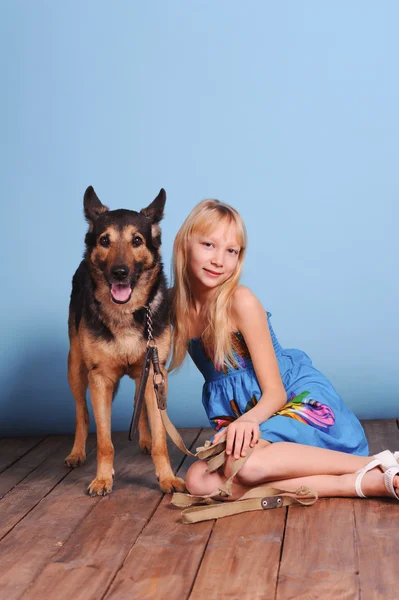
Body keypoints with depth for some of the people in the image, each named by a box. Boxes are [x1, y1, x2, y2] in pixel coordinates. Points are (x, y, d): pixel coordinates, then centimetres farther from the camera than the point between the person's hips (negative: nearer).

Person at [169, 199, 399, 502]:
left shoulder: (241, 302, -16)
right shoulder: (174, 303, -2)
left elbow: (275, 393, -14)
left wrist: (249, 419, -35)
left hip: (300, 398, -6)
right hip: (244, 417, 6)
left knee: (242, 463, -37)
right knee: (200, 481, -26)